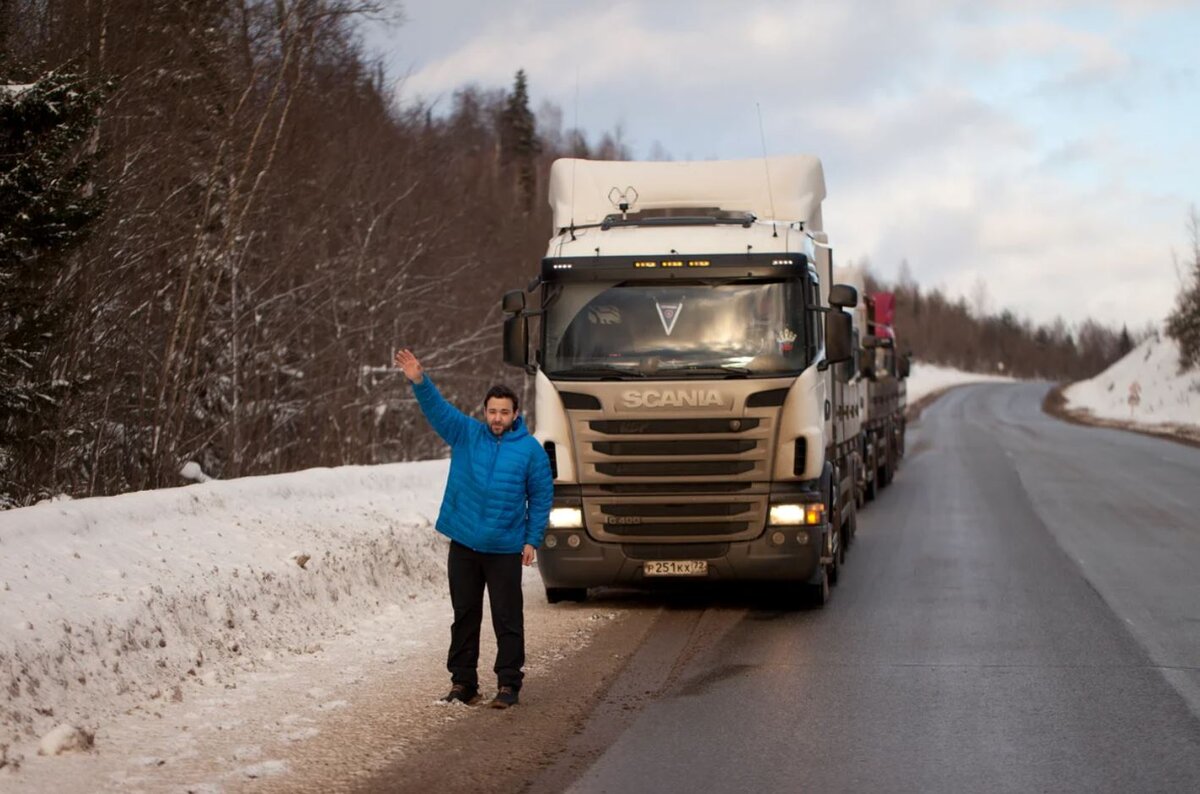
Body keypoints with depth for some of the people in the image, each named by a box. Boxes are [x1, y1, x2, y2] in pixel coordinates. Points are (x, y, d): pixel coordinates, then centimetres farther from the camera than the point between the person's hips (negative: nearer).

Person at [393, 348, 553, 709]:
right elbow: (437, 408, -10)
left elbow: (542, 497, 1)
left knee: (507, 618, 1)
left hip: (505, 550, -2)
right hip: (463, 544, 2)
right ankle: (462, 681, 18)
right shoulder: (465, 434, 3)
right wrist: (419, 382, -28)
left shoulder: (530, 449, -2)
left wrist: (533, 540, -4)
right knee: (465, 615, 10)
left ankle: (508, 684, 8)